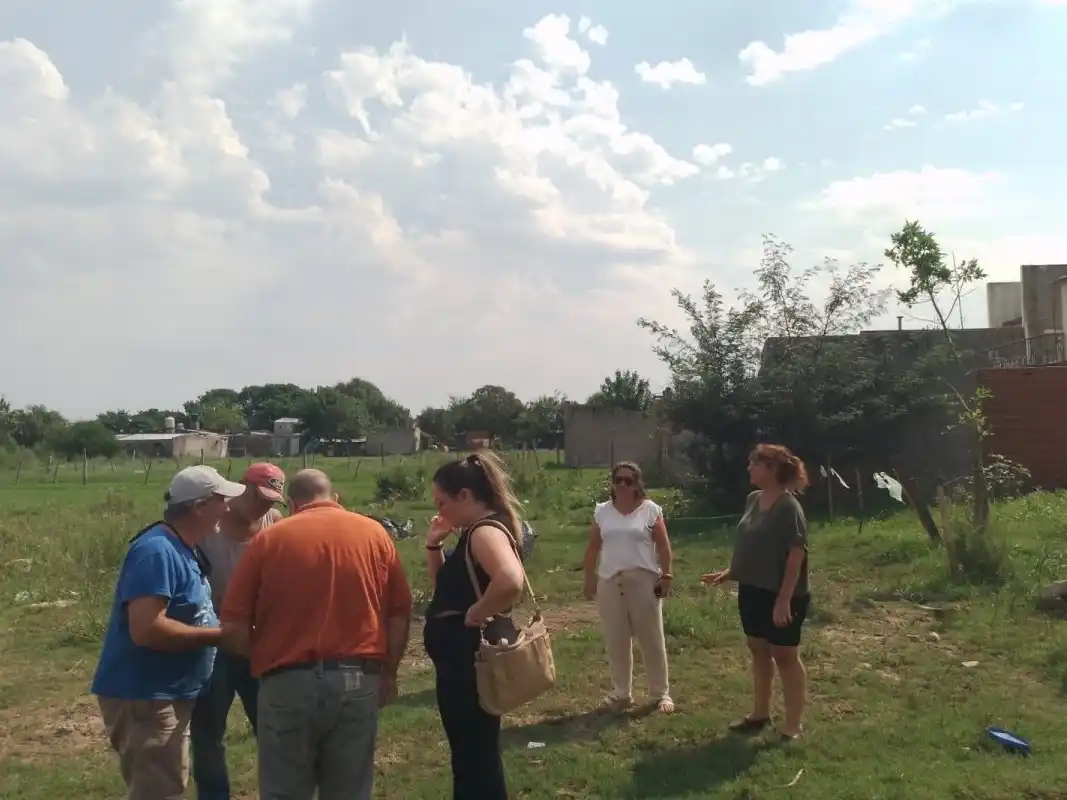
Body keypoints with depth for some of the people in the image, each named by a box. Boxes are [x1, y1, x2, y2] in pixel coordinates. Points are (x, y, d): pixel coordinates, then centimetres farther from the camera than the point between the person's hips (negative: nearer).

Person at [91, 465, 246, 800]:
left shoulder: (182, 549, 8)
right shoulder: (157, 551, -23)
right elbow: (147, 629, -32)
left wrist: (221, 628, 7)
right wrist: (220, 635, -24)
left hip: (167, 695, 10)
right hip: (143, 697, -10)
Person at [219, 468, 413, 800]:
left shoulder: (268, 539, 1)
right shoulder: (374, 533, 5)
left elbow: (233, 629, -2)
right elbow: (400, 614, 4)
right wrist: (388, 673, 15)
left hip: (288, 683, -1)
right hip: (358, 680, 2)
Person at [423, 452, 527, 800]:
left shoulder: (485, 530, -20)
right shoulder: (475, 532, 11)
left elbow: (510, 582, -40)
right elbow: (446, 587, 20)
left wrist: (476, 614, -25)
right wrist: (434, 545, 8)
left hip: (471, 658, -10)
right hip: (465, 658, 10)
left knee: (476, 759, 1)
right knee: (474, 756, 21)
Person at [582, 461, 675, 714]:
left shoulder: (650, 510, -1)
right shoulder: (602, 511, 7)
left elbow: (663, 546, 0)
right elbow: (593, 548, 10)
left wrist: (666, 576, -6)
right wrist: (589, 579, 6)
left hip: (644, 581, -3)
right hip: (610, 583, 3)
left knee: (652, 639, 5)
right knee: (616, 641, 8)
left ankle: (661, 693, 17)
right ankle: (621, 693, 21)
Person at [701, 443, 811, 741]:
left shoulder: (788, 507, -19)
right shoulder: (753, 500, 6)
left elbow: (797, 555, -21)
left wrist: (784, 599, -23)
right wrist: (729, 572, 12)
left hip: (781, 596, -8)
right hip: (752, 590, 8)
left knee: (785, 656, 3)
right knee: (759, 652, 17)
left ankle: (793, 726, 15)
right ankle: (760, 713, 32)